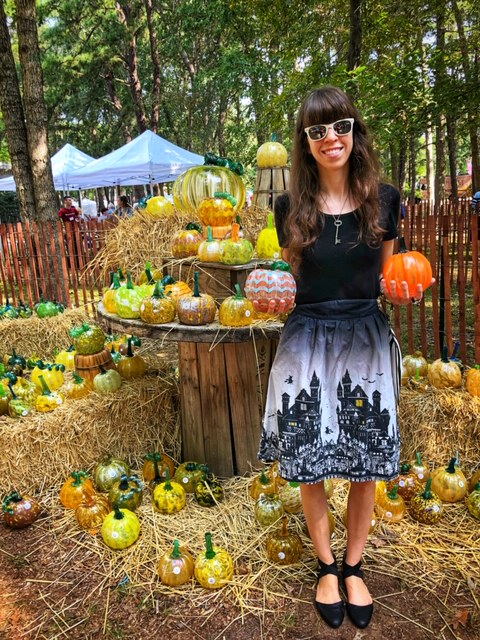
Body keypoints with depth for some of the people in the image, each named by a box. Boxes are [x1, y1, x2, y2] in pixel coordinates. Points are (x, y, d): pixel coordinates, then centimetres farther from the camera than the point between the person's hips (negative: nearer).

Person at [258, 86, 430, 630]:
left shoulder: (383, 199, 0)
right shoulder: (291, 207, -2)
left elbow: (385, 277, 9)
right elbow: (292, 279, 8)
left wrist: (404, 290, -8)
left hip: (366, 341, 1)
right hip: (307, 343, 0)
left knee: (366, 466, 10)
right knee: (310, 466, 9)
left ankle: (353, 568, 36)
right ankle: (326, 567, 35)